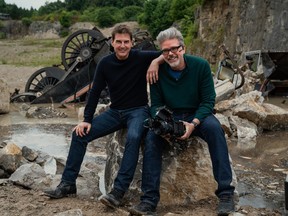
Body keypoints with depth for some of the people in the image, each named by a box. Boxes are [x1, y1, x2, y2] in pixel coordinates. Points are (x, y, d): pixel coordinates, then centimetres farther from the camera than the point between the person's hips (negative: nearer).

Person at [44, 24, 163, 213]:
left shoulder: (141, 58, -11)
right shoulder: (105, 63, -2)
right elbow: (95, 92, 2)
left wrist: (156, 61, -31)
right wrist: (87, 119, -3)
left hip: (138, 110, -4)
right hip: (115, 112, 5)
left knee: (133, 138, -37)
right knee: (80, 134, -8)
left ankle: (119, 191, -34)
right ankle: (68, 184, 2)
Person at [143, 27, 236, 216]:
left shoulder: (201, 65, -11)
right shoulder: (158, 71, -6)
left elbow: (208, 100, -10)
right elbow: (156, 105, 0)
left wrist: (193, 124, -26)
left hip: (198, 115, -1)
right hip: (170, 117, 2)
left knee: (213, 127, -34)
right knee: (152, 134, -28)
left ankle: (226, 192, -29)